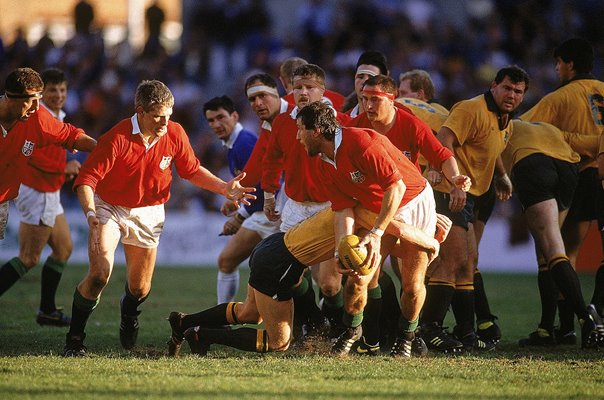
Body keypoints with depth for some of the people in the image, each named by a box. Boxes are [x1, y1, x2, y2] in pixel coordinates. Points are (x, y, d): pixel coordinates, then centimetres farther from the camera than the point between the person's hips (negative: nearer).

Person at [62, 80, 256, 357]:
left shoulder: (175, 134, -13)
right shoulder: (117, 138, -27)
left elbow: (191, 170, 4)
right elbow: (86, 179, -26)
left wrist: (225, 188, -6)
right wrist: (90, 215, -41)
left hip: (148, 213, 4)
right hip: (109, 208, -4)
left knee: (140, 288, 7)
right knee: (99, 274, -22)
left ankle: (129, 313, 46)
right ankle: (74, 338, -6)